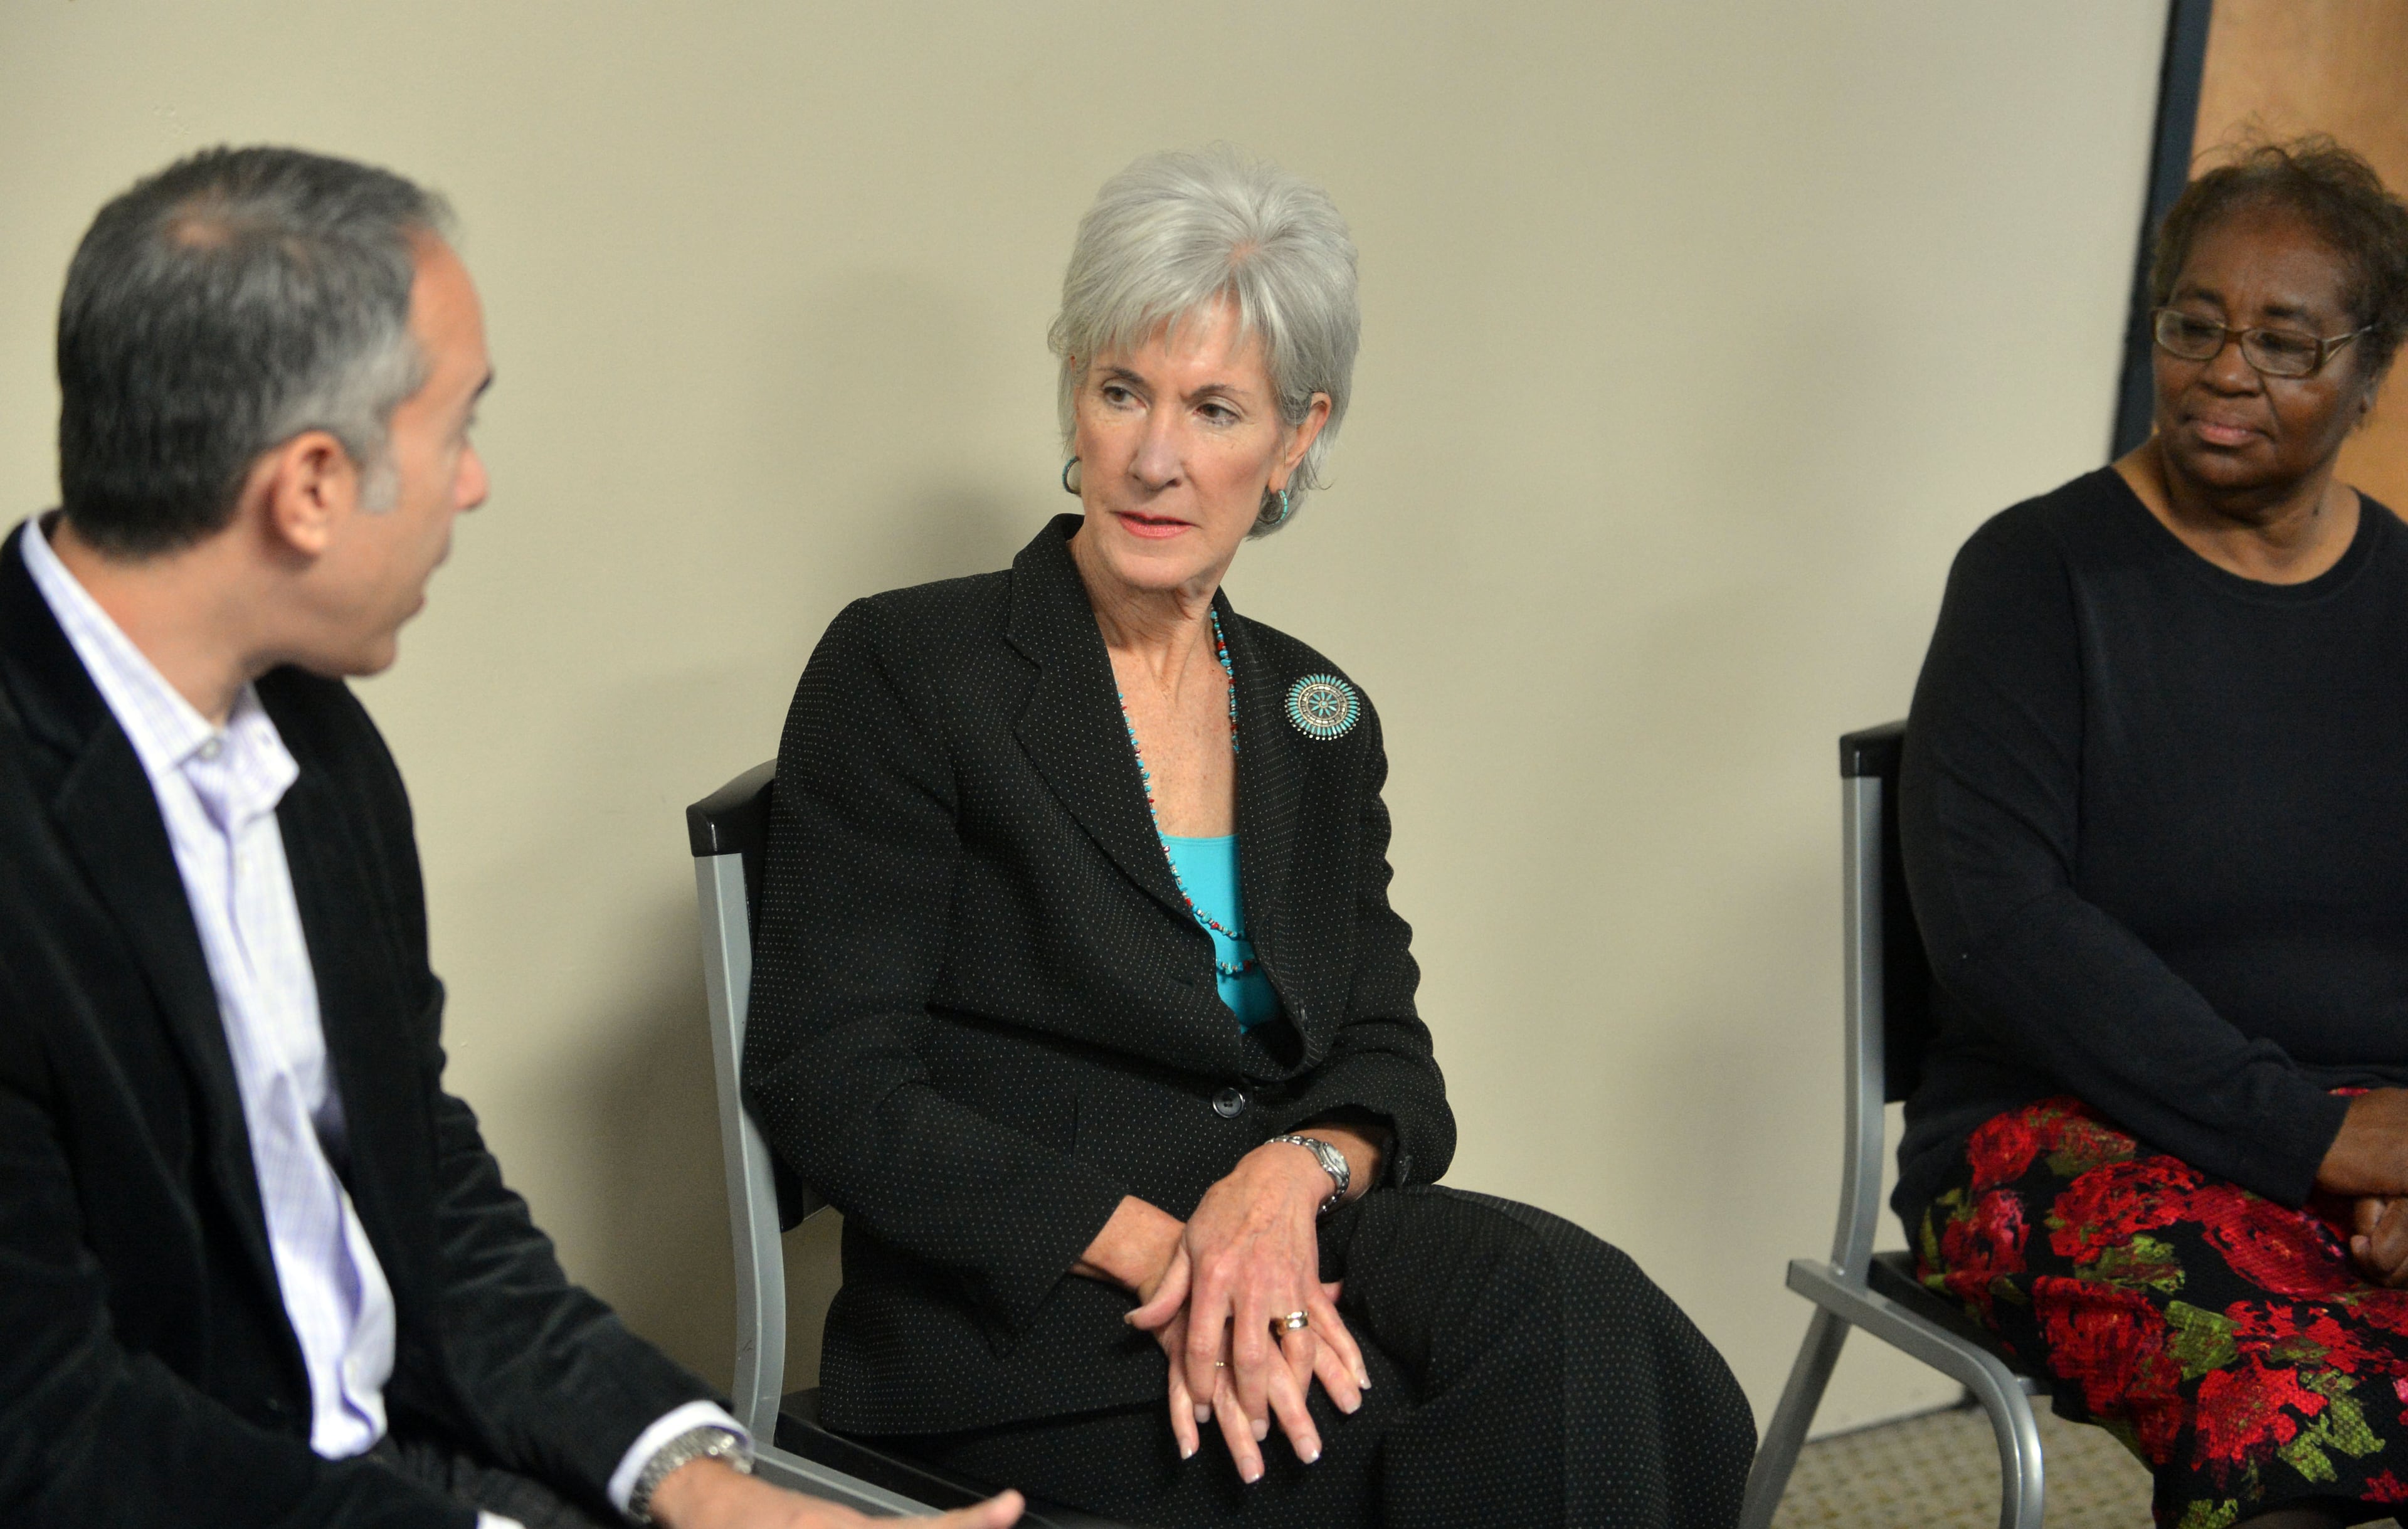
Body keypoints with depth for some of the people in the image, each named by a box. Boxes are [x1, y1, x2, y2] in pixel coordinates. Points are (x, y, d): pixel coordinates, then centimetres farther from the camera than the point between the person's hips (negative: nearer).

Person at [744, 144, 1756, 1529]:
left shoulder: (1320, 724, 16)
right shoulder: (906, 672, -2)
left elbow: (1389, 1071, 10)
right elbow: (829, 1084, -8)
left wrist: (1297, 1173, -15)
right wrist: (1155, 1246, -19)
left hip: (1287, 1250, 6)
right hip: (1023, 1331, -6)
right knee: (1558, 1318, -30)